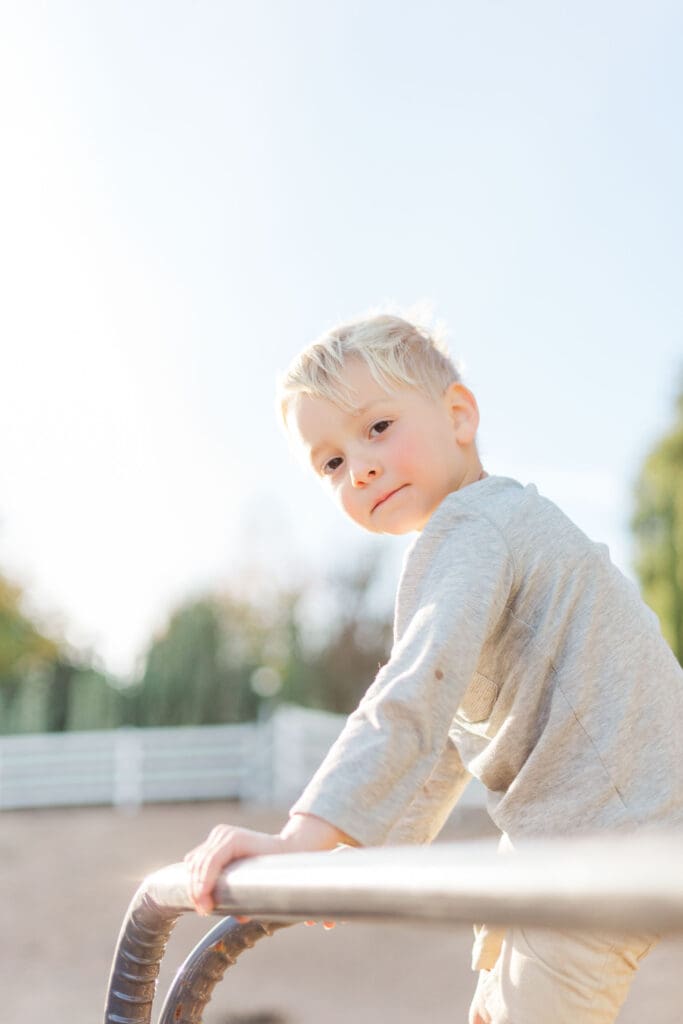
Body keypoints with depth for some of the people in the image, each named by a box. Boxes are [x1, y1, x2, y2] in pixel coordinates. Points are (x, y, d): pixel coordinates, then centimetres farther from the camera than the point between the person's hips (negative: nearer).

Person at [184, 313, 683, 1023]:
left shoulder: (467, 527, -16)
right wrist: (382, 847, 18)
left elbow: (416, 697, -30)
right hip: (564, 828, 11)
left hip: (601, 827, -11)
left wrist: (302, 837, -35)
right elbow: (454, 726, 21)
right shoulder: (501, 525, 18)